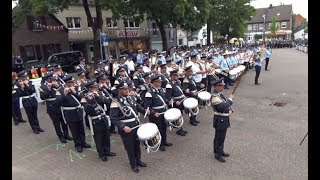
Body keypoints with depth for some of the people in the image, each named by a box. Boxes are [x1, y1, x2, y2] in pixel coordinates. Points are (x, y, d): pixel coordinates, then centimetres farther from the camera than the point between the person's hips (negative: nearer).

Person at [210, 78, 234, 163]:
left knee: (222, 137, 22)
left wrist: (230, 110, -6)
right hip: (220, 120, -9)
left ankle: (221, 151, 39)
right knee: (219, 138, 6)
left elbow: (225, 105, 14)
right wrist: (230, 99, -20)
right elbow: (224, 107, -34)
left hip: (224, 119, 9)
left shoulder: (219, 94, 5)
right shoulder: (214, 97, -26)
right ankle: (217, 154, 22)